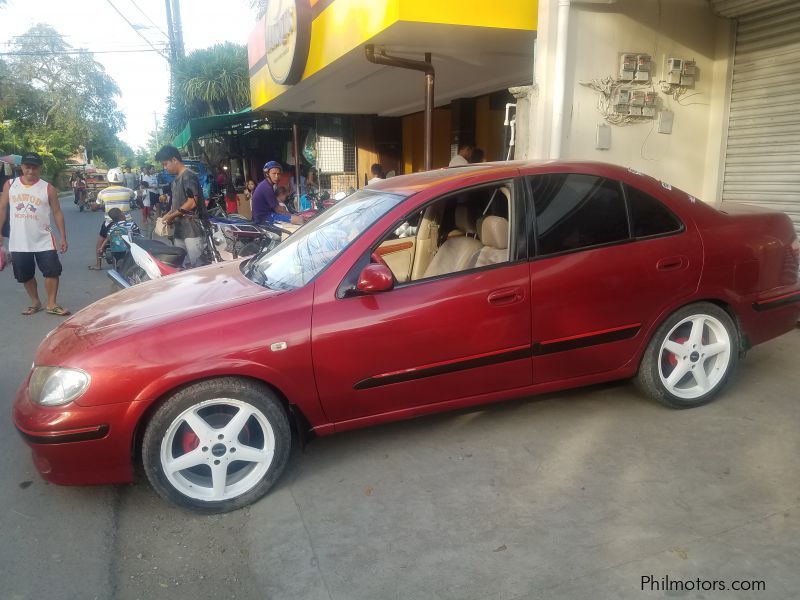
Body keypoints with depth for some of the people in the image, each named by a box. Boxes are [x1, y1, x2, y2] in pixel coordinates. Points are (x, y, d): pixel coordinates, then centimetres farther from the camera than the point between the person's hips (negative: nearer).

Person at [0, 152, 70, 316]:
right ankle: (35, 303, 27)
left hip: (43, 240, -2)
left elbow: (57, 213, -1)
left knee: (52, 271, -6)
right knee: (25, 275, 11)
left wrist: (63, 238, -5)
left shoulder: (48, 188, -3)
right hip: (18, 241, 2)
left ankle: (51, 304, 7)